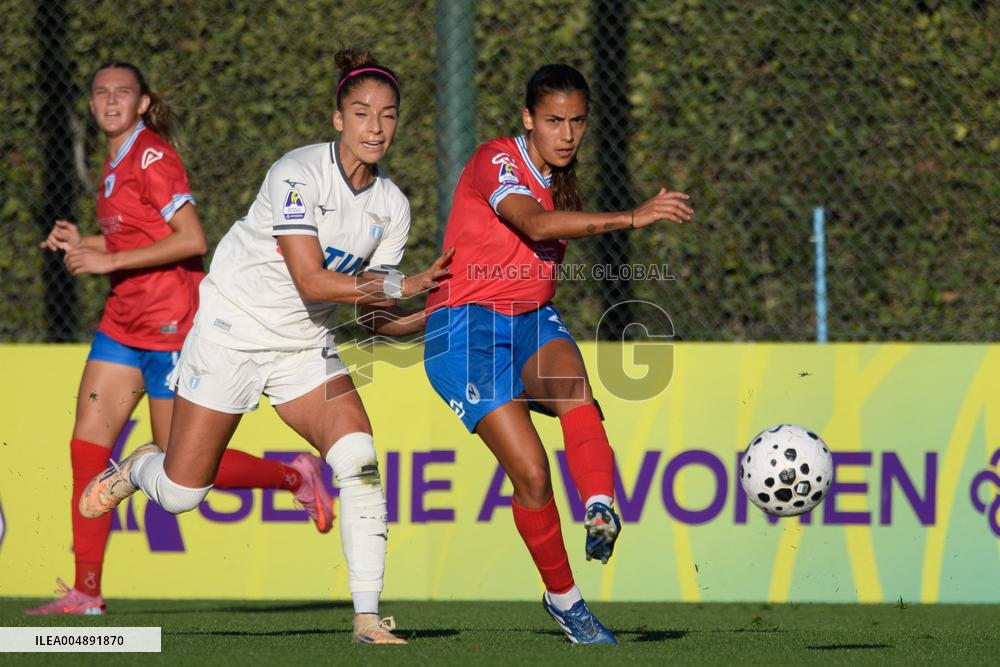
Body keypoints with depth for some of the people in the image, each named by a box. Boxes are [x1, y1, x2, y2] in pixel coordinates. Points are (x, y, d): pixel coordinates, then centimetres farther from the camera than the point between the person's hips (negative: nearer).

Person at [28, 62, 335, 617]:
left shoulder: (152, 156, -14)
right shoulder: (117, 161, 14)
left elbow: (191, 240, -21)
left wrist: (109, 260, -20)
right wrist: (83, 244, 7)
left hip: (170, 322, -9)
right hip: (124, 321, 9)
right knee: (87, 446, -2)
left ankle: (296, 477, 19)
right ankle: (86, 591, -1)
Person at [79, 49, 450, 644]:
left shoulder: (392, 205, -3)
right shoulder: (298, 174, -22)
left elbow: (377, 318, 1)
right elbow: (311, 282, -29)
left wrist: (431, 315, -19)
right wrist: (402, 286, -32)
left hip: (307, 349, 5)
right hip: (234, 331, -5)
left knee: (359, 457, -20)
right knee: (180, 495, -1)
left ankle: (368, 617, -18)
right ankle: (139, 468, 38)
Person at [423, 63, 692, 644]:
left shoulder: (559, 183, 14)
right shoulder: (496, 161, -11)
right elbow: (536, 225, -31)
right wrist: (631, 219, -40)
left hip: (533, 321, 6)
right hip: (468, 328, -6)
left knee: (573, 386, -31)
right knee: (531, 470, -18)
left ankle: (601, 511, -54)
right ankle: (563, 598, -2)